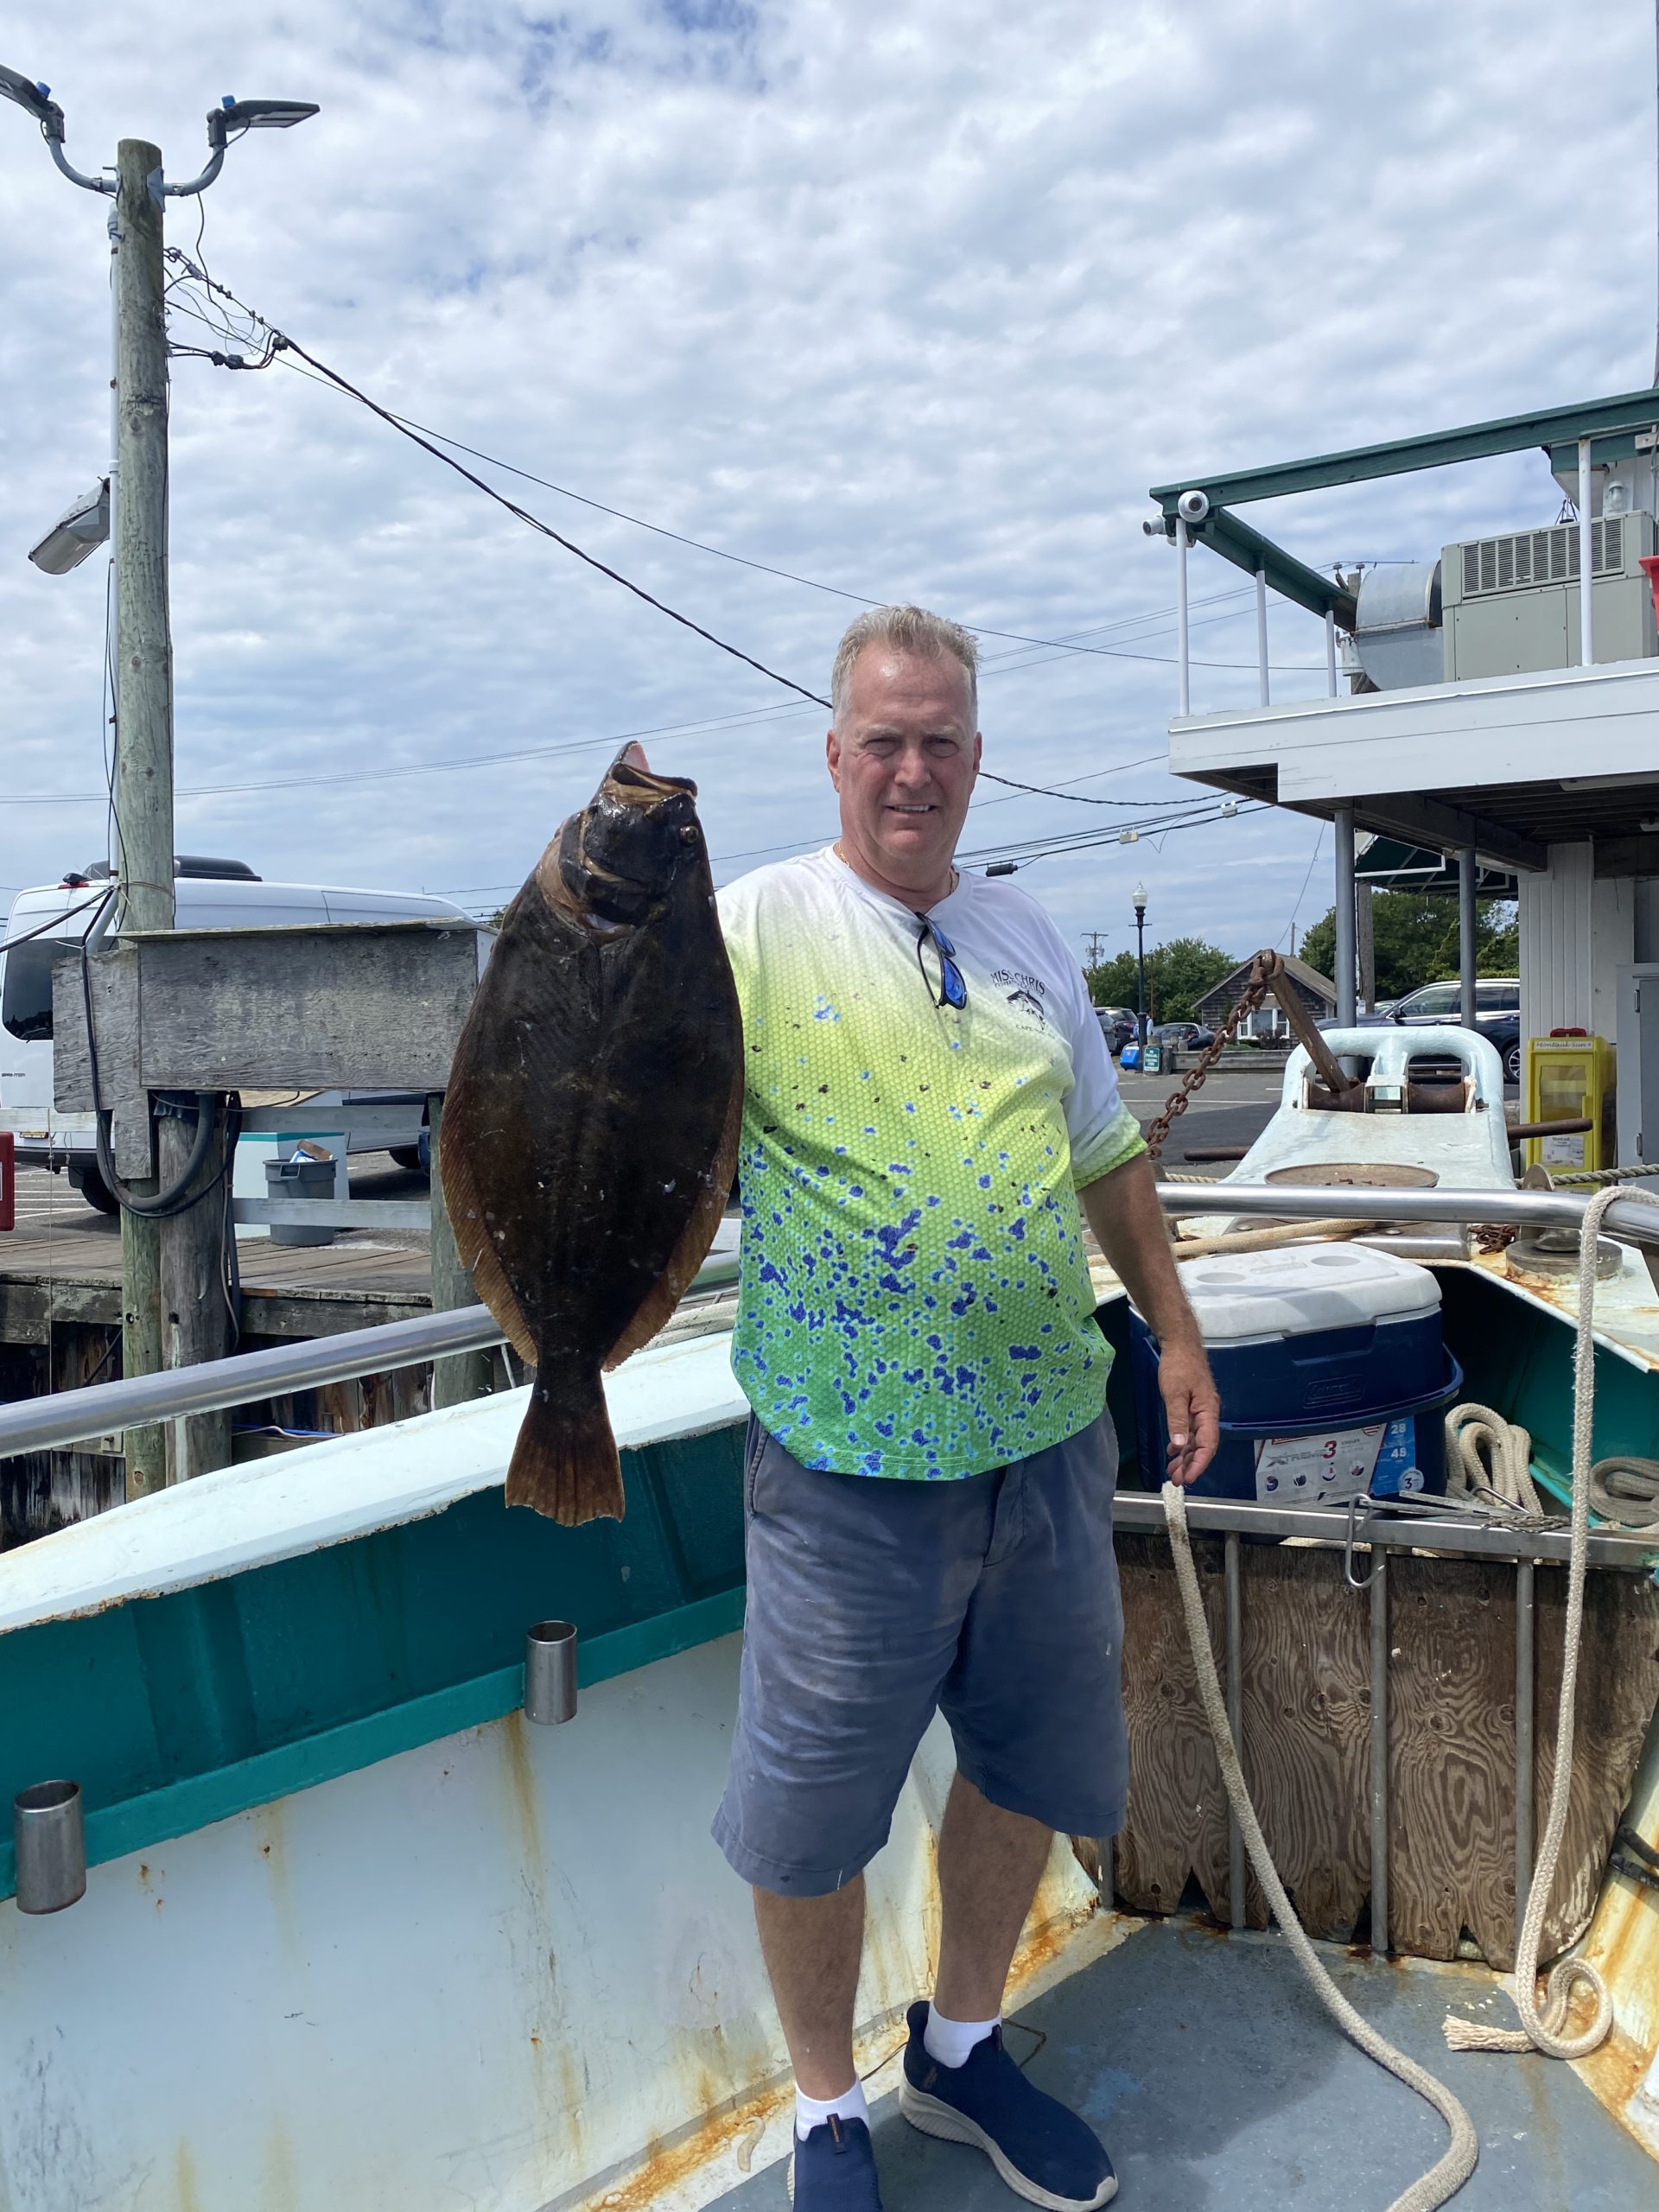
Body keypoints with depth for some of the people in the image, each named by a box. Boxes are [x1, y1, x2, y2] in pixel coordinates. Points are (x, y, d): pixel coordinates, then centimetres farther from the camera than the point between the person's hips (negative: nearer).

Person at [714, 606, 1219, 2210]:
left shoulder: (1027, 940, 11)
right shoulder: (752, 930, -5)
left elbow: (1105, 1154, 18)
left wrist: (1175, 1332, 18)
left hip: (1048, 1435, 5)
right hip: (852, 1466, -5)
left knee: (1032, 1766, 19)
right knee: (813, 1808, 8)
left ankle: (961, 2048, 44)